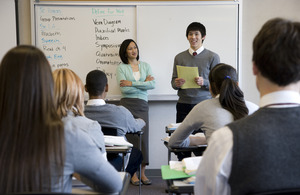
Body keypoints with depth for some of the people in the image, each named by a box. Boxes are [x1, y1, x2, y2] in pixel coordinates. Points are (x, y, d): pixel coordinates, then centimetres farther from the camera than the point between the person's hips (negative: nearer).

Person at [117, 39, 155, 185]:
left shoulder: (145, 66, 14)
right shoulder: (121, 68, 5)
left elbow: (153, 84, -1)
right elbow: (124, 89, -9)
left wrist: (132, 83, -7)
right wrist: (144, 83, -4)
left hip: (142, 105, 3)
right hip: (127, 104, -2)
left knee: (143, 137, -5)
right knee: (130, 138, -5)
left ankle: (142, 172, 2)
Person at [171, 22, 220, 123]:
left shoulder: (213, 57, 4)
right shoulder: (179, 57, 11)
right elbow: (173, 82, 13)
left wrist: (204, 82, -17)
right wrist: (177, 83, -9)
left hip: (205, 104, -2)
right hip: (184, 104, 2)